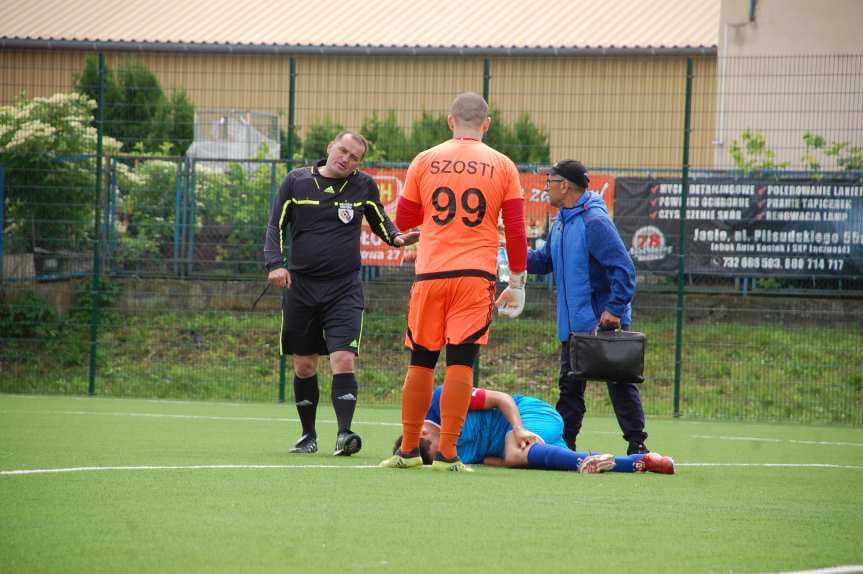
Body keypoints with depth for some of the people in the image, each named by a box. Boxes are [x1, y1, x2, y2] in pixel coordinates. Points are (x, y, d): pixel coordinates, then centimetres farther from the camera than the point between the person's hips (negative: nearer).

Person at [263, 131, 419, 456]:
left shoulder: (364, 186, 3)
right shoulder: (297, 181, 3)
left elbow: (380, 223, 16)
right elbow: (276, 226, 7)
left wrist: (396, 238, -6)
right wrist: (275, 263, -9)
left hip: (344, 287, -1)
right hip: (300, 285, 1)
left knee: (343, 360, -16)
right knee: (303, 365, 7)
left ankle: (344, 434, -20)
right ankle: (308, 435, 20)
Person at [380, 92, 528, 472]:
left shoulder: (425, 162, 5)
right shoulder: (502, 166, 4)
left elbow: (403, 221, 14)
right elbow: (516, 231, 3)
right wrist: (517, 283, 9)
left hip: (430, 275, 1)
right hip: (476, 275, -1)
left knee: (421, 362, 9)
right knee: (461, 362, -3)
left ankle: (408, 449, 15)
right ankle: (446, 454, -7)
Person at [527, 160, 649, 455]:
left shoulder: (595, 222, -18)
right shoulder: (561, 223, 11)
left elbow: (622, 267, -22)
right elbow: (544, 261, 19)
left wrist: (614, 309, -25)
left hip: (605, 322, -9)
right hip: (573, 324, 9)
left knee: (620, 383, -4)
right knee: (569, 385, 12)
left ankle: (637, 444, -1)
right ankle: (564, 443, 18)